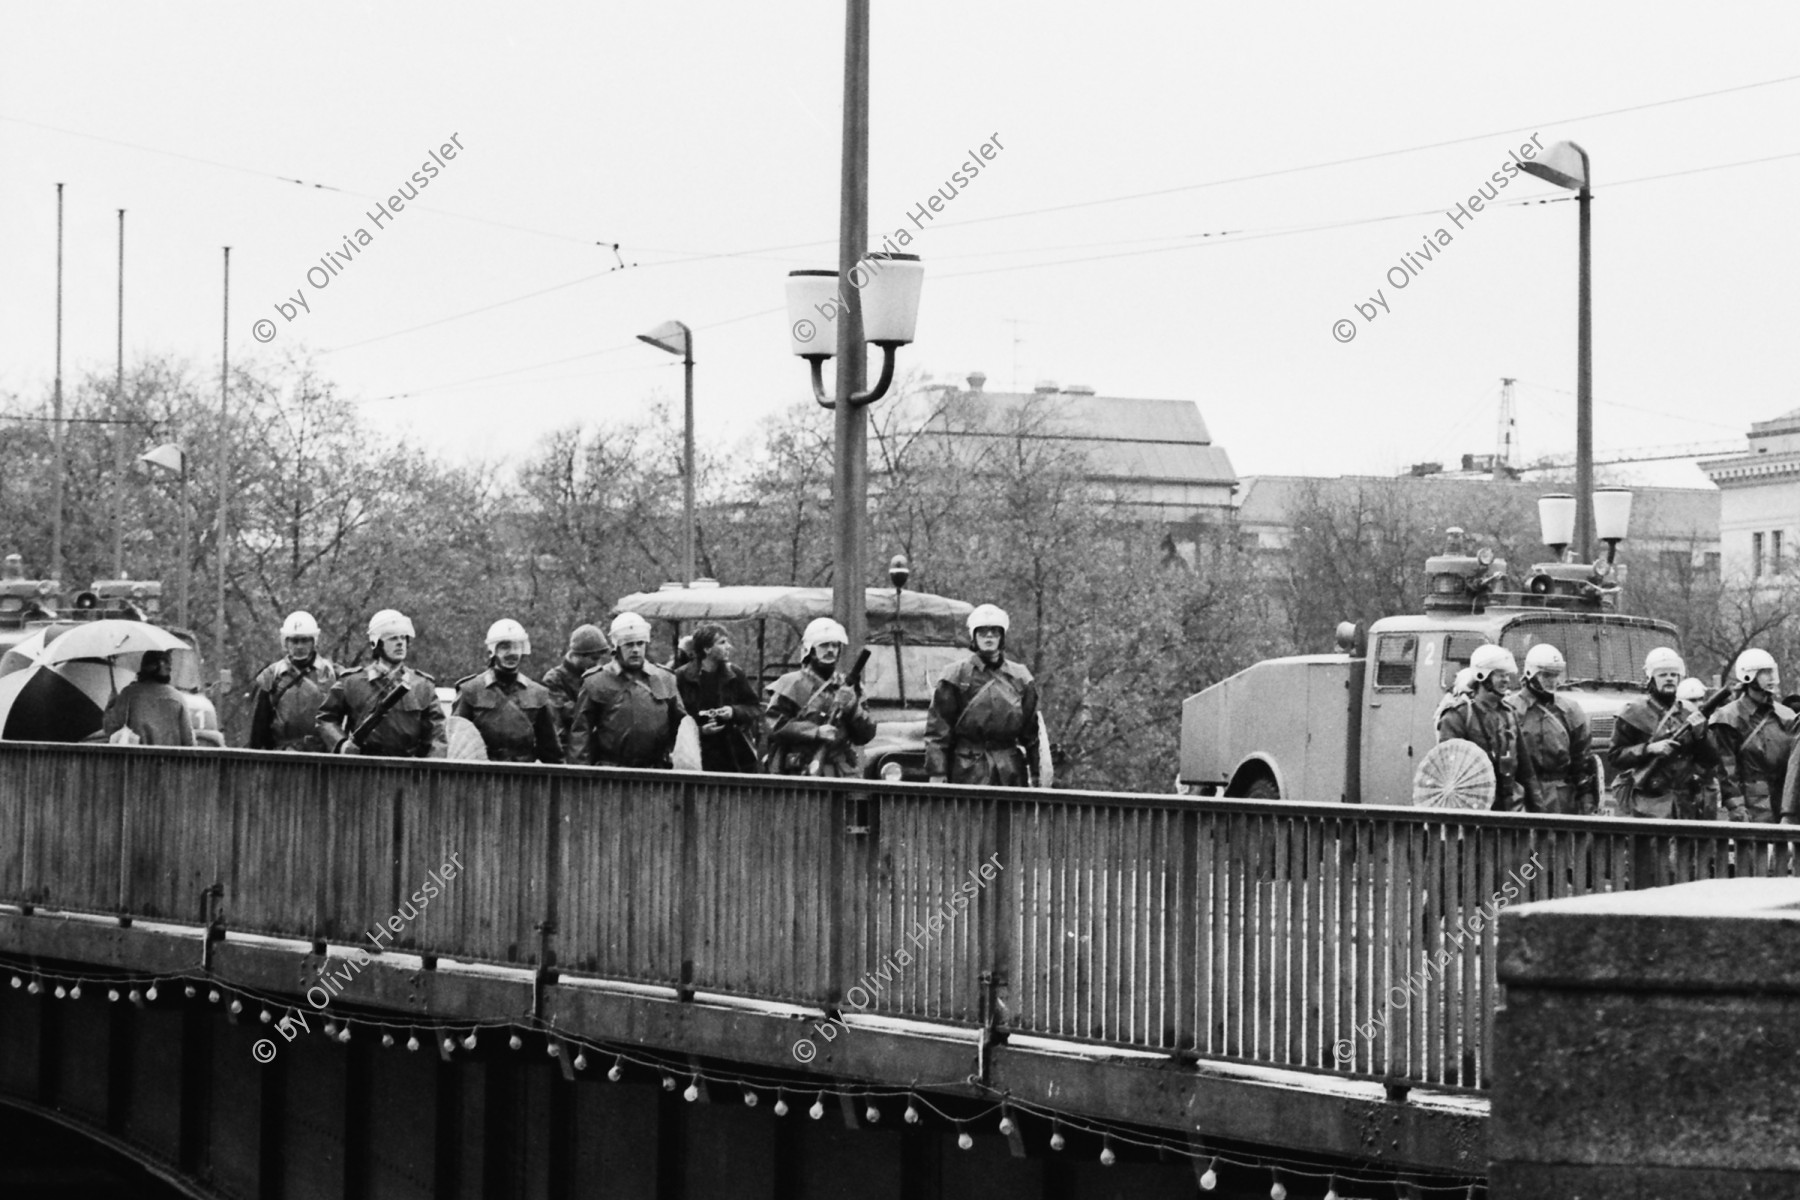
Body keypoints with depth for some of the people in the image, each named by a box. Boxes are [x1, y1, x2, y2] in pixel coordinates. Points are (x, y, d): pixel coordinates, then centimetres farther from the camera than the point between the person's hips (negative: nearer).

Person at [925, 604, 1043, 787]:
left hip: (1011, 770, 3)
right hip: (969, 770, -3)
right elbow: (937, 729, -1)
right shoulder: (956, 677, 1)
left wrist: (1036, 771, 9)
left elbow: (1031, 728, 13)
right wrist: (936, 773, -8)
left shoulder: (1020, 677, 9)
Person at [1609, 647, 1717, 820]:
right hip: (1646, 807, -5)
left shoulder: (1689, 714, 12)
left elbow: (1712, 761, 12)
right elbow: (1614, 755, -4)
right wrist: (1649, 749, -16)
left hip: (1685, 806, 5)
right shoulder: (1634, 713, -1)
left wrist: (1700, 735, -8)